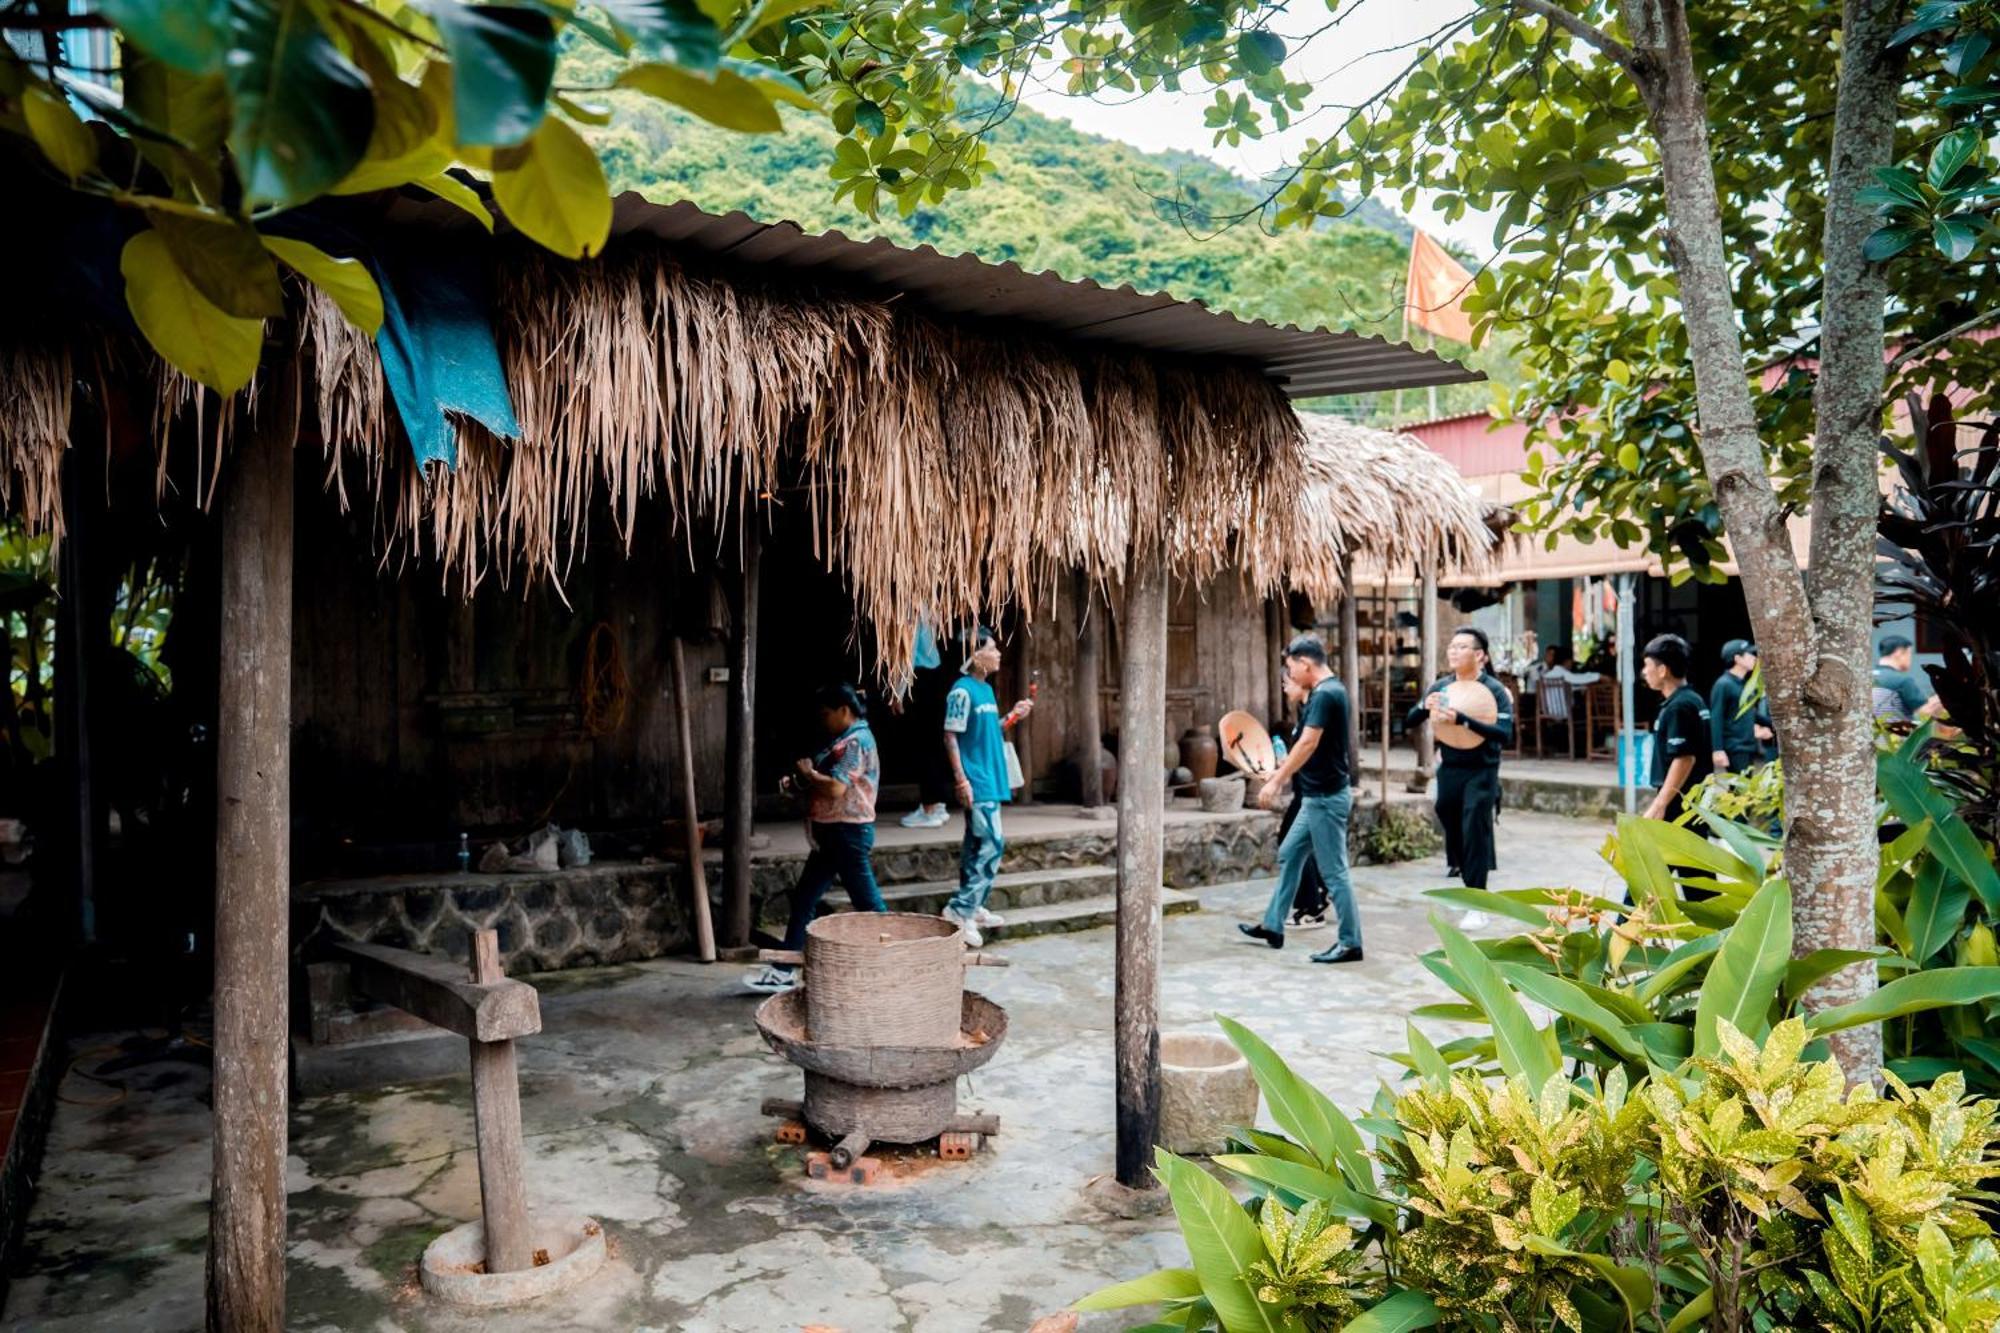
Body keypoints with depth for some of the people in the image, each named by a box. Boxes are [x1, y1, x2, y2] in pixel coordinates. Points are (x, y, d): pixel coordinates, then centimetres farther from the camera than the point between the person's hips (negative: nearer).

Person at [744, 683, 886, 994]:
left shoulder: (857, 741, -16)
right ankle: (785, 971, 17)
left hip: (849, 833, -11)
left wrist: (808, 774, -10)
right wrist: (799, 785, 7)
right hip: (831, 833, 11)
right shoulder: (843, 740, 15)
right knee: (804, 898, 11)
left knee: (867, 903, -2)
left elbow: (836, 788, -26)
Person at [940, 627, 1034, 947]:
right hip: (976, 782, -9)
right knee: (992, 844, -13)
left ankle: (972, 907, 21)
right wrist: (961, 779, -19)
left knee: (978, 845, 13)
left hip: (990, 780, 9)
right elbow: (950, 737, -15)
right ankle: (960, 909, -8)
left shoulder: (987, 689, 13)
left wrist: (1012, 716, 8)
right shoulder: (962, 691, -14)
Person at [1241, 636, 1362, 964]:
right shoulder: (1327, 691, 11)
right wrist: (1281, 773, 23)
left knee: (1333, 870, -3)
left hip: (1326, 798, -10)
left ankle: (1350, 943, 6)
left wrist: (1276, 781, -19)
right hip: (1317, 796, 10)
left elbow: (1308, 744, -24)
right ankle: (1273, 926, 25)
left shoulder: (1325, 694, -20)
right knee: (1289, 856, 16)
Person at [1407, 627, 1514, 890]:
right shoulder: (1441, 687, 1)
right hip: (1448, 770, 5)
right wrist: (1424, 706, -19)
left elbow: (1505, 734, -24)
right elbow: (1408, 723, 4)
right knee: (1452, 826, 18)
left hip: (1481, 772, -4)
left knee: (1475, 835, -4)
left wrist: (1461, 719, -35)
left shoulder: (1495, 691, -11)